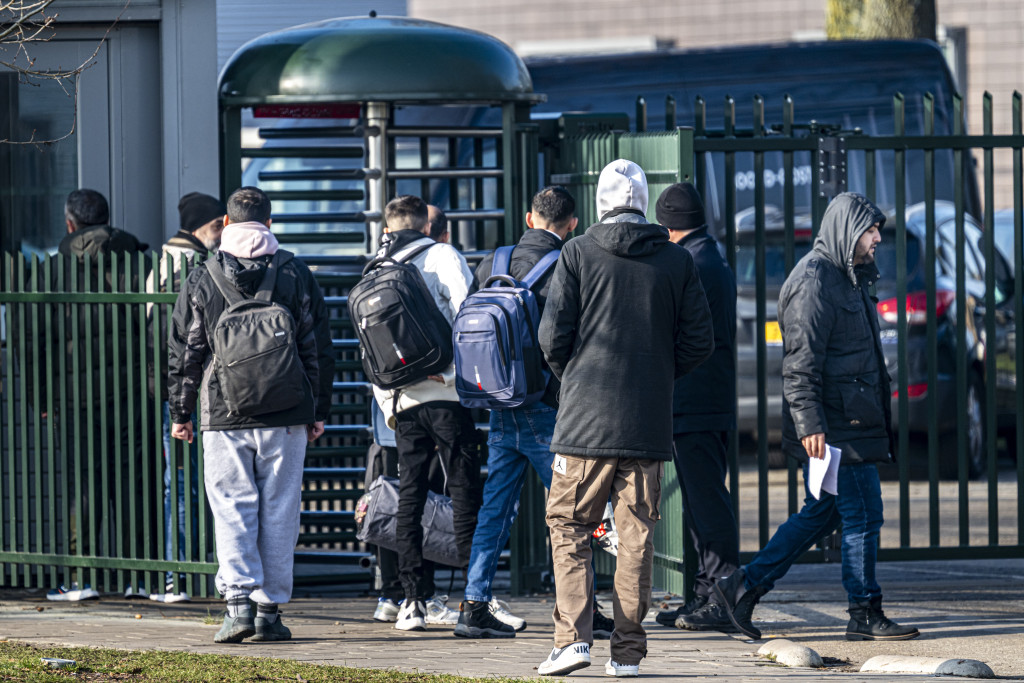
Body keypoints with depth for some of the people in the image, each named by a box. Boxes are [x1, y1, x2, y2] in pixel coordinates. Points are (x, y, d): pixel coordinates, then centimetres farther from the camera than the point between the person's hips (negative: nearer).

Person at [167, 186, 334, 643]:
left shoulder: (201, 280, 1)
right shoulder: (296, 276, 3)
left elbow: (184, 352, 4)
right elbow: (318, 349, 7)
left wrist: (180, 412, 13)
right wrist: (318, 411, 15)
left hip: (224, 417, -1)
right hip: (287, 417, 1)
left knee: (232, 509, 2)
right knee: (278, 511, 5)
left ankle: (239, 601, -13)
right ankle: (270, 609, 5)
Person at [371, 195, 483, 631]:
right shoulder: (441, 255, 1)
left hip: (403, 403, 5)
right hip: (446, 394, -4)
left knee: (409, 498, 9)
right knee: (465, 493, -3)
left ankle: (415, 600, 4)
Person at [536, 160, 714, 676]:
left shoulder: (578, 254, -3)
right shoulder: (677, 261, 5)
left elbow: (553, 335, -5)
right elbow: (699, 341, 4)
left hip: (585, 419, -2)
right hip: (650, 422, 2)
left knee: (568, 526, 5)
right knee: (637, 533, 7)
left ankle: (572, 638, -8)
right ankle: (628, 651, 6)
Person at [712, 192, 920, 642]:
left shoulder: (847, 279, 19)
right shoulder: (814, 281, -14)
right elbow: (801, 363, -19)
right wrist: (810, 425, -25)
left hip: (851, 421, 10)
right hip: (834, 427, -10)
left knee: (820, 514, 13)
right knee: (862, 514, -5)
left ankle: (744, 588, 16)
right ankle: (865, 615, 2)